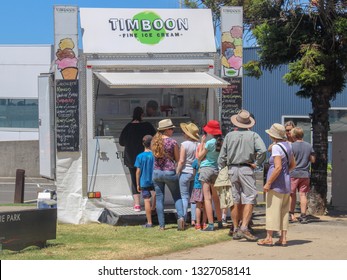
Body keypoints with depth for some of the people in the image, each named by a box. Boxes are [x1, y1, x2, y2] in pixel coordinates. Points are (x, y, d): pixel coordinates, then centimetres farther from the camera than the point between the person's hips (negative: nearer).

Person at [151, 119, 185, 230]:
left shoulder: (154, 141, 2)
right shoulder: (173, 142, -10)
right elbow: (178, 159, -2)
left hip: (156, 172, 3)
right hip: (169, 172, -3)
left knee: (159, 198, 8)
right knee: (177, 196, 11)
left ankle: (161, 224, 7)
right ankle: (180, 216, -11)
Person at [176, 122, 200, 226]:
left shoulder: (184, 144, -11)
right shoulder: (199, 145, 2)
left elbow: (181, 161, -13)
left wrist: (177, 172, -5)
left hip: (185, 172, -5)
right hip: (196, 173, 5)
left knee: (184, 197, -1)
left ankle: (183, 219, -5)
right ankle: (193, 219, 7)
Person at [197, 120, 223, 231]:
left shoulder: (209, 143, -15)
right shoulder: (222, 142, 0)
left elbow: (200, 156, -3)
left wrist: (202, 142, 1)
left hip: (206, 169, -6)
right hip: (217, 170, 6)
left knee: (207, 198, -5)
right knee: (216, 198, 17)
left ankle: (210, 224, -11)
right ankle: (220, 222, 22)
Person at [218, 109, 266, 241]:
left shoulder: (229, 136, 6)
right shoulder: (253, 135, -1)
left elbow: (222, 155, 6)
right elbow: (262, 150, -16)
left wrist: (220, 168, 17)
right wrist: (257, 163, -4)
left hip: (232, 169, 4)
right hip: (246, 169, -4)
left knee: (236, 200, 11)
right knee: (249, 198, -3)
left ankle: (235, 229, 15)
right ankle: (244, 228, -16)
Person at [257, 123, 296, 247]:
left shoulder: (276, 147, -16)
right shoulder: (288, 145, 9)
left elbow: (278, 167, -24)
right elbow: (293, 164, 18)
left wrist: (268, 183, -20)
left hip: (276, 184, -8)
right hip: (286, 182, 8)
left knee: (272, 210, -2)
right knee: (284, 211, 10)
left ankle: (269, 238, 1)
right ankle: (283, 238, 11)